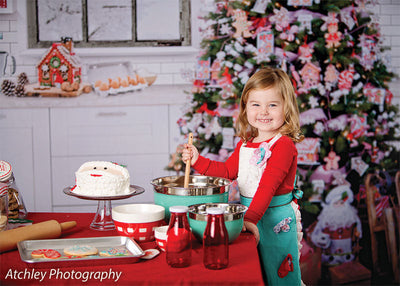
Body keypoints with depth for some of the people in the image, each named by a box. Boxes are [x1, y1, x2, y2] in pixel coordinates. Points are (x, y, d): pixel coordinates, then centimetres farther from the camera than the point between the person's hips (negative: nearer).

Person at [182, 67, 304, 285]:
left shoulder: (283, 145, -18)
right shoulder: (245, 144, 7)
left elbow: (268, 186, -26)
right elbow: (227, 170, 17)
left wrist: (251, 217, -34)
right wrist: (197, 160, 6)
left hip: (275, 218, -7)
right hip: (248, 213, 7)